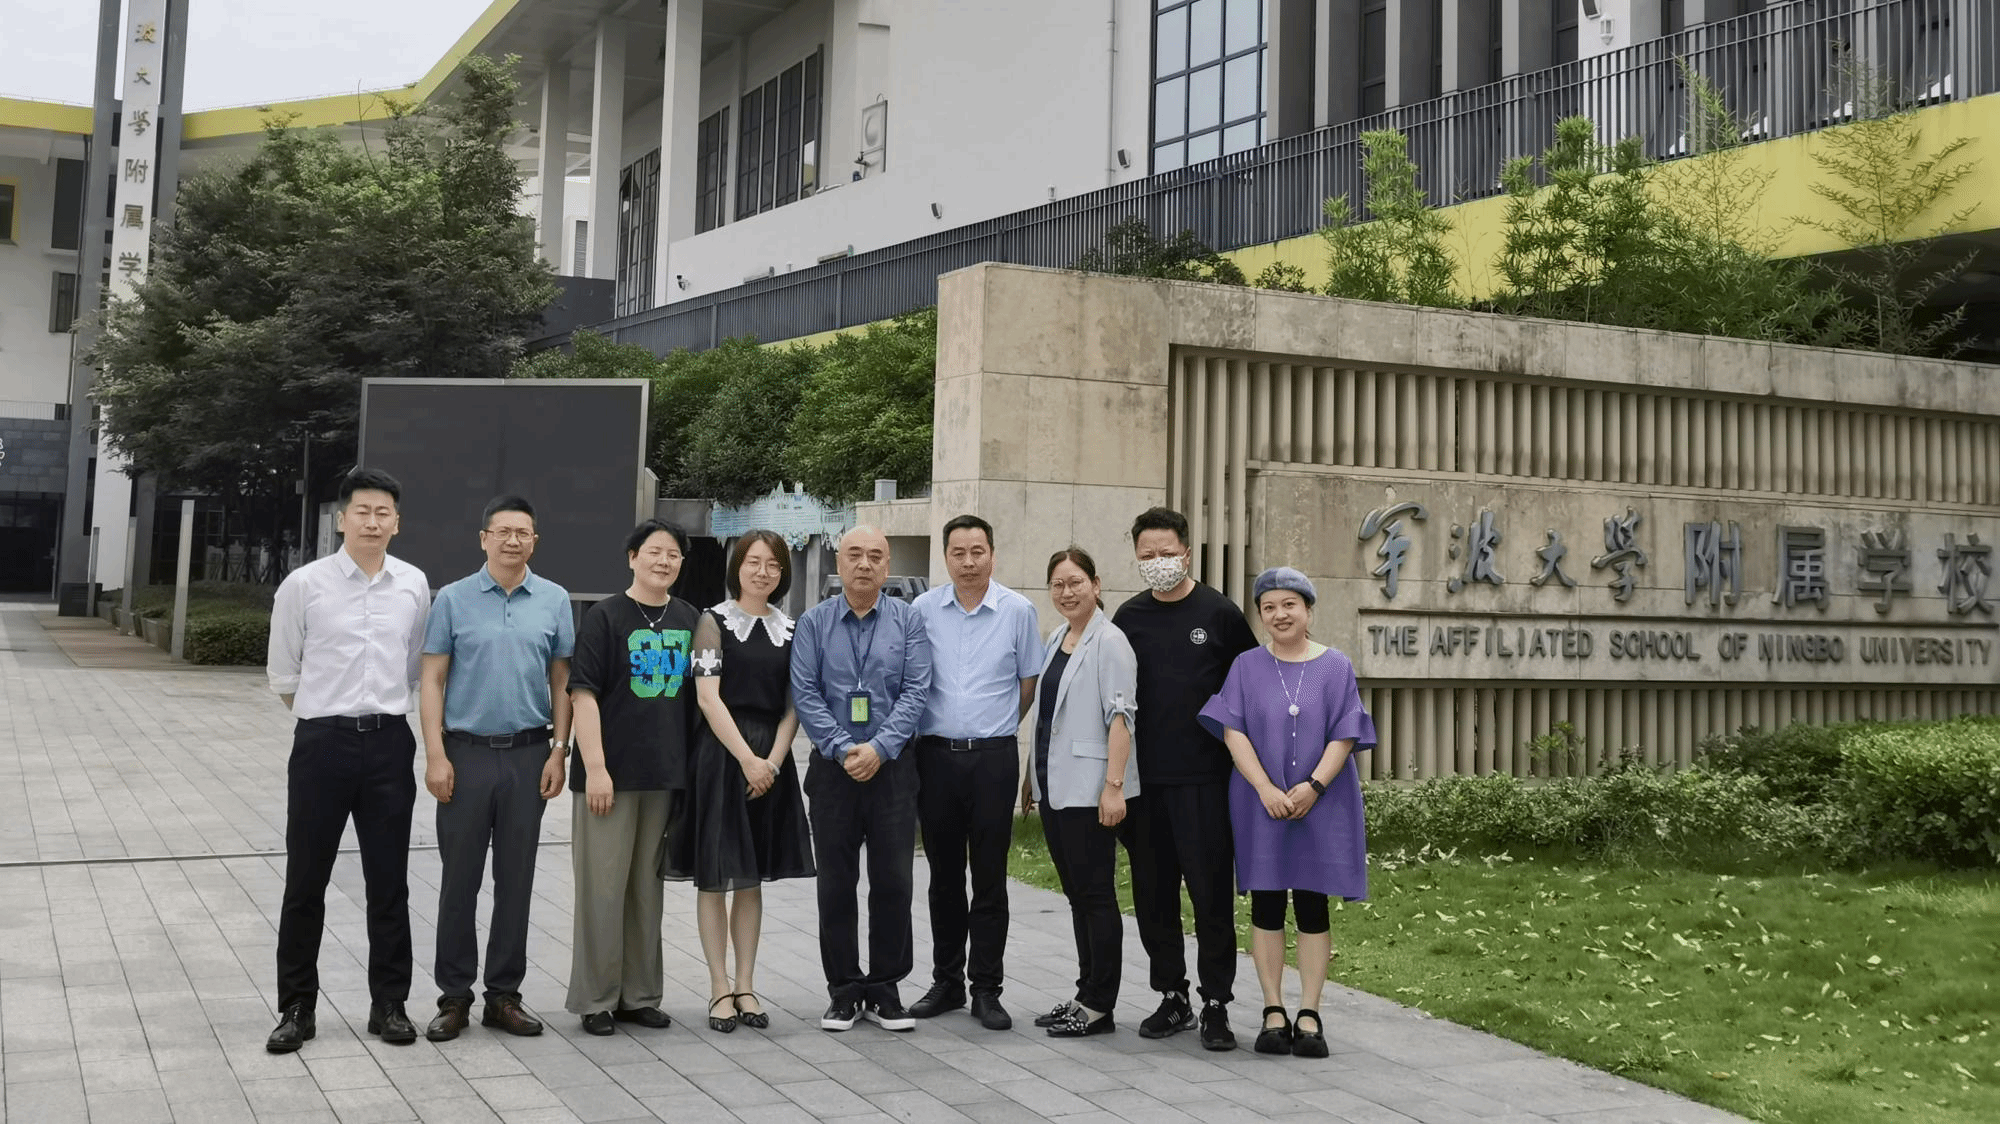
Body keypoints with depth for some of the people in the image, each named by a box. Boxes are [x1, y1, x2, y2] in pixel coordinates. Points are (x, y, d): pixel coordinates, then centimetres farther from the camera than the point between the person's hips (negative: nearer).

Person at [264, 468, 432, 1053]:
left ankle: (390, 1004, 18)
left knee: (389, 881, 7)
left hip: (389, 742, 2)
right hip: (322, 741, -1)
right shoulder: (304, 584, -3)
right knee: (305, 881, 6)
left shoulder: (414, 586, 3)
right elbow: (283, 673, 6)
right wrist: (326, 717, 11)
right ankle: (296, 1008, 17)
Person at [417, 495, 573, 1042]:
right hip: (466, 751, -1)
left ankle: (504, 994, 16)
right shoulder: (453, 599, 1)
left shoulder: (555, 600, 5)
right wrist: (436, 755, -7)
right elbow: (433, 680, 1)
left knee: (516, 879, 7)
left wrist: (558, 752, 0)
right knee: (459, 878, 3)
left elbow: (562, 682, 7)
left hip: (528, 754, 1)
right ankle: (454, 996, 12)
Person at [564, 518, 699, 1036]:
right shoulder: (605, 617, -5)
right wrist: (595, 768, -16)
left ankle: (639, 994, 21)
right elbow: (583, 694, -10)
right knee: (602, 887, 1)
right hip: (611, 773, -5)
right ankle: (596, 999, 10)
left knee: (647, 887, 12)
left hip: (667, 774, 5)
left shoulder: (688, 620, 10)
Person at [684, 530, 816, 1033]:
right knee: (715, 875, 1)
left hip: (770, 760, 4)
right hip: (721, 755, -4)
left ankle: (746, 986, 15)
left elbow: (793, 705, 7)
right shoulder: (714, 622, -2)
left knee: (752, 876, 9)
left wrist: (772, 761, -7)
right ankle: (720, 988, 7)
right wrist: (747, 758, -15)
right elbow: (708, 697, -9)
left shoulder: (789, 630, 10)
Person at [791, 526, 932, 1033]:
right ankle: (844, 992, 15)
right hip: (833, 767, 0)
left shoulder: (907, 621, 3)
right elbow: (804, 694, -3)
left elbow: (916, 691, -4)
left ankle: (884, 990, 14)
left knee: (893, 881, 2)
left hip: (892, 766, 0)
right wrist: (842, 749, -13)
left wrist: (879, 748, -15)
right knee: (836, 883, 5)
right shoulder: (813, 623, 4)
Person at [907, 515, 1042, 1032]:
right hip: (935, 754, 2)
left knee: (990, 877, 2)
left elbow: (1028, 684, 9)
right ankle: (946, 983, 21)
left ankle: (986, 989, 10)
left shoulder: (1018, 610, 0)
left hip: (993, 756, -2)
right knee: (944, 876, 10)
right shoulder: (923, 609, 2)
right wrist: (943, 724, 10)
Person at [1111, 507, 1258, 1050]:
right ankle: (1172, 998, 21)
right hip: (1143, 779, 4)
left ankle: (1216, 1004, 8)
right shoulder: (1129, 617, 9)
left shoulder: (1219, 614, 0)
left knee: (1211, 891, -2)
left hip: (1204, 779, -3)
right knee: (1153, 893, 9)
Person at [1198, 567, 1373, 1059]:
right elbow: (1233, 731, -3)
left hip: (1320, 805, 0)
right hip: (1261, 804, 0)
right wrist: (1266, 789, -14)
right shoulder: (1247, 667, 5)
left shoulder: (1335, 667, 4)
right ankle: (1273, 1012, 10)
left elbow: (1343, 737, -2)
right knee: (1266, 905, 3)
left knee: (1312, 906, 3)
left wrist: (1312, 787, -16)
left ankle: (1309, 1015, 8)